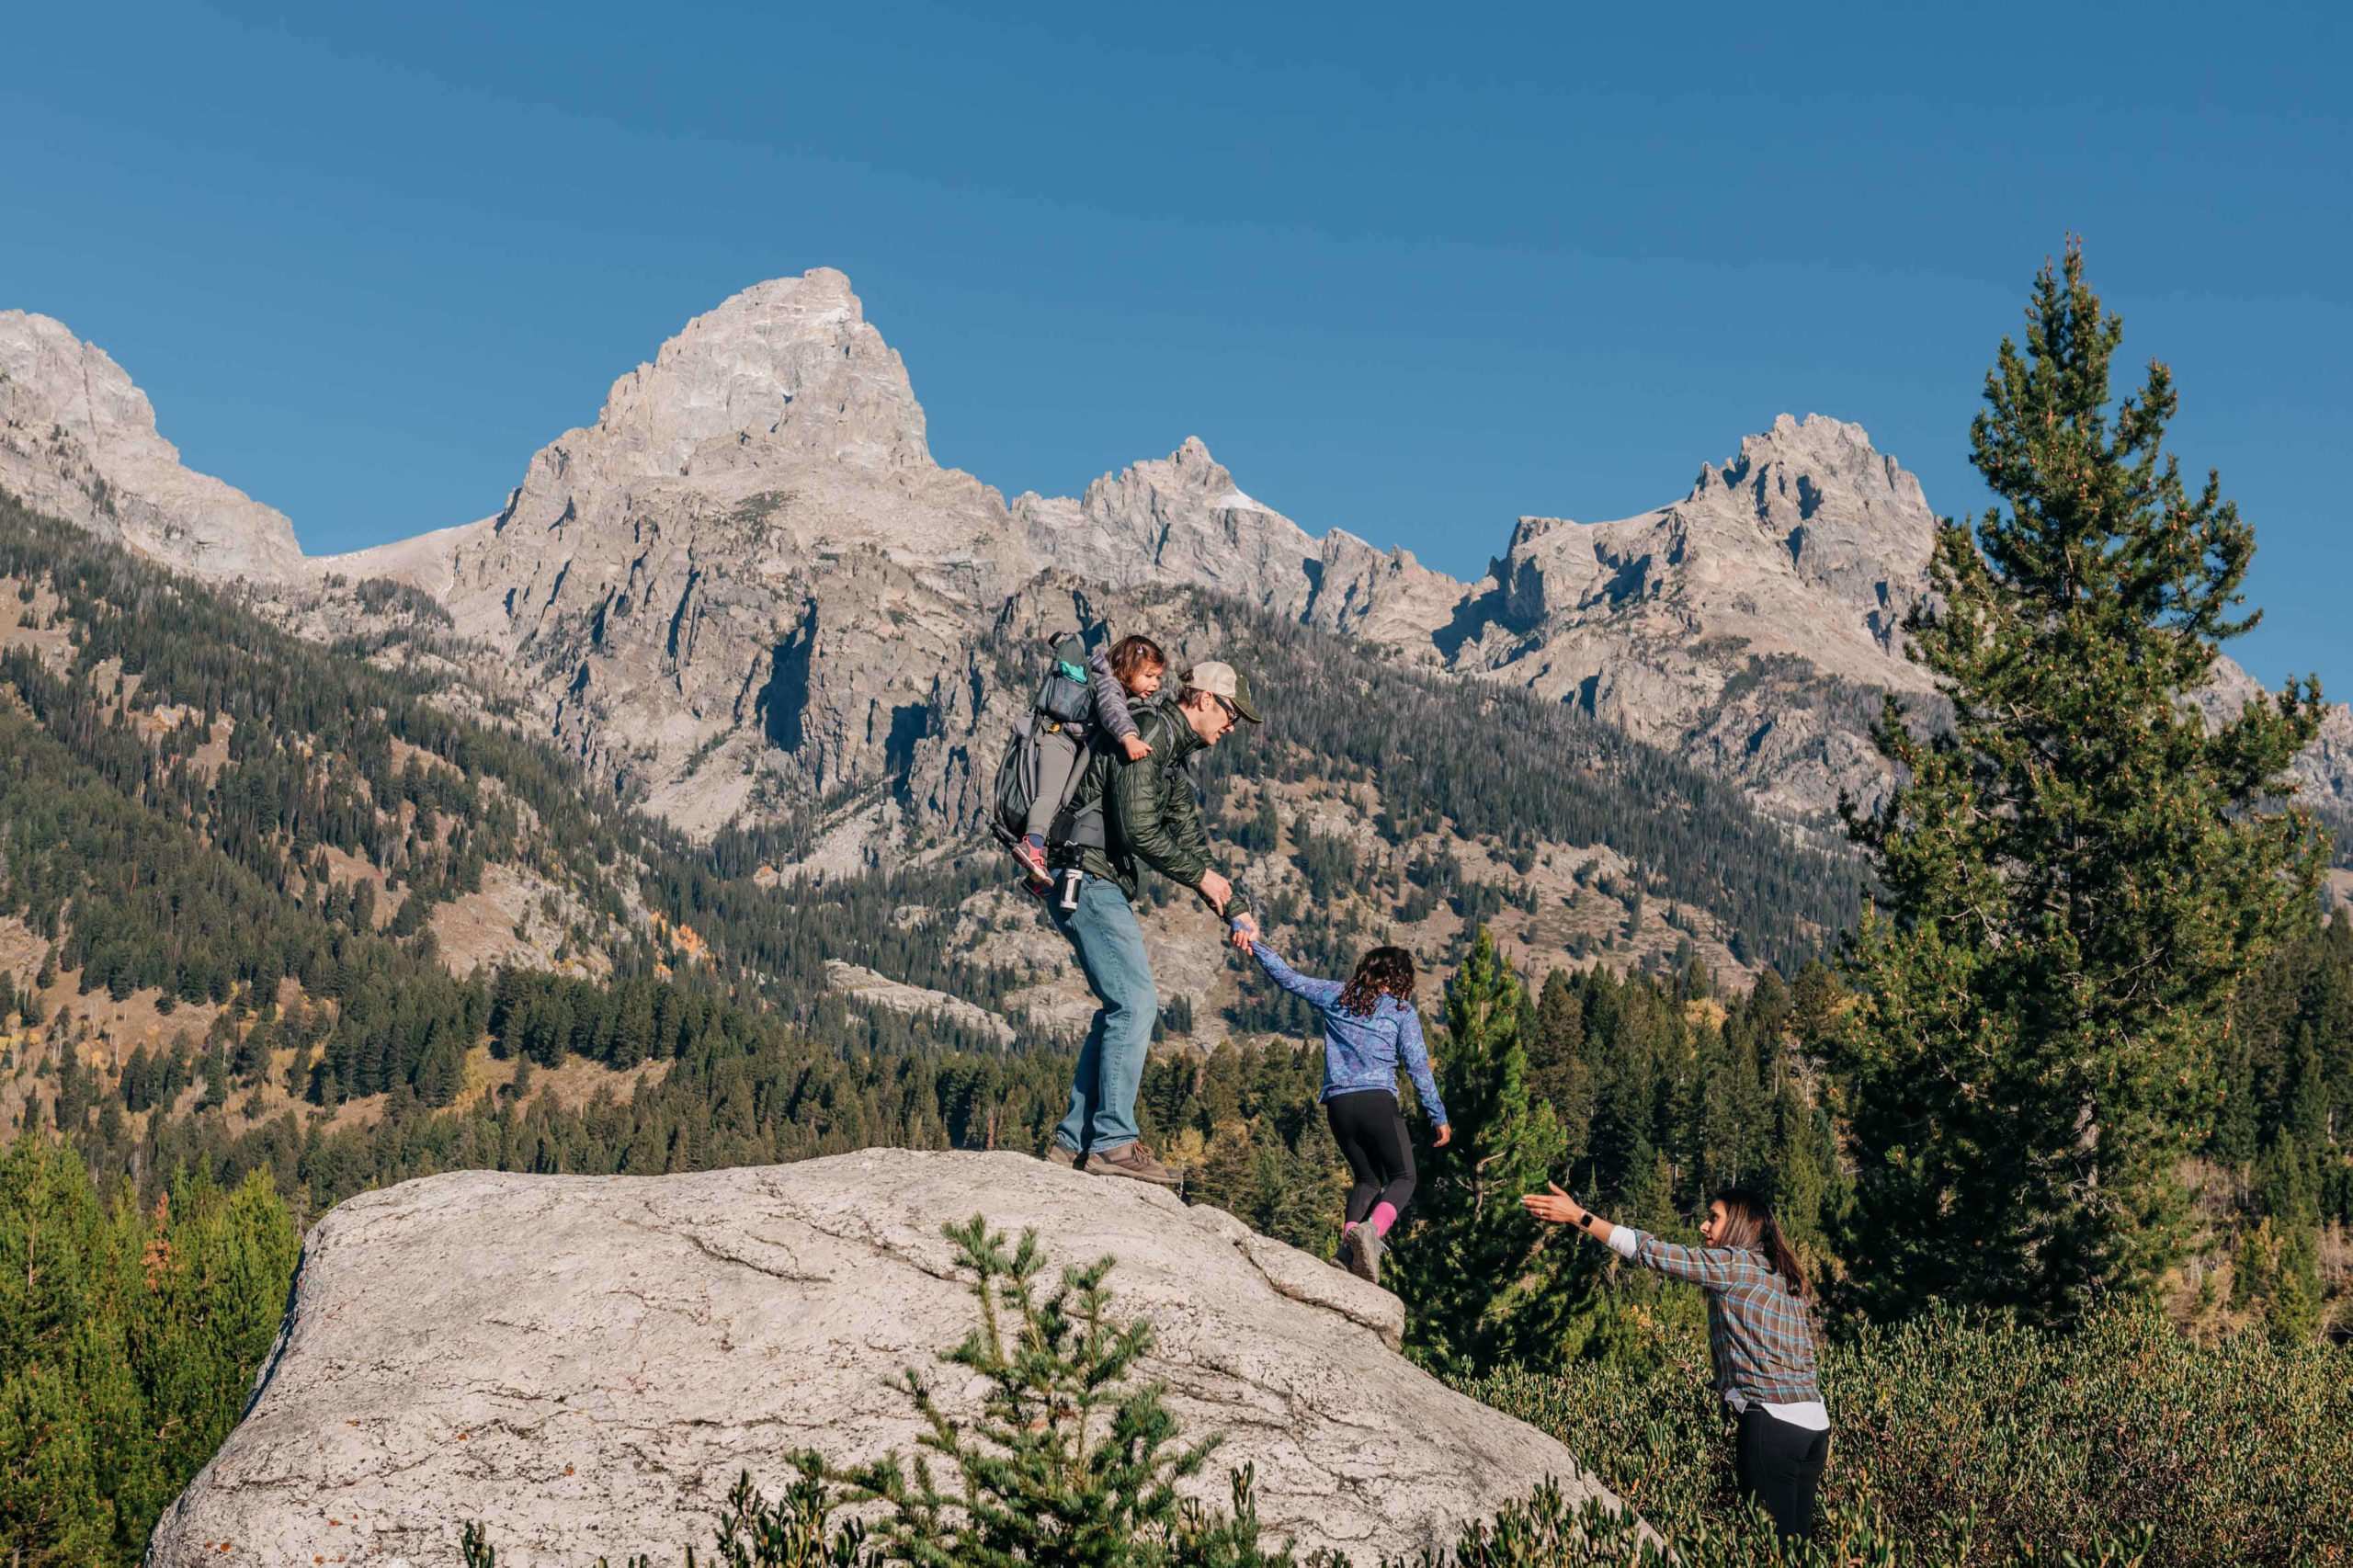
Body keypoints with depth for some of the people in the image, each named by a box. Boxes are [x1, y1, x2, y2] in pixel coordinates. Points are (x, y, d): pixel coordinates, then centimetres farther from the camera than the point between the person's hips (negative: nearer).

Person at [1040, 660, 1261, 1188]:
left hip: (1104, 889, 11)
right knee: (1135, 1001, -14)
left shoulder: (1174, 757, 21)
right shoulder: (1149, 734, -12)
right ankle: (1112, 1141, -14)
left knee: (1123, 1007, 10)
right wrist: (1200, 875, -11)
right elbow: (1137, 828, -21)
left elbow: (1189, 838, 24)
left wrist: (1235, 907, 19)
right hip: (1088, 881, -11)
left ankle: (1073, 1141, 13)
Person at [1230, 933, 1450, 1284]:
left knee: (1367, 1179, 19)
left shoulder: (1336, 995, 14)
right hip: (1377, 1100, -4)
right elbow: (1418, 1067, 3)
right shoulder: (1401, 1011, 6)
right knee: (1403, 1178, 8)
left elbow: (1287, 977, 14)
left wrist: (1252, 940, 19)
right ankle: (1373, 1230, -23)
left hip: (1338, 1104, 4)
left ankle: (1349, 1245, -6)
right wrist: (1439, 1117, 9)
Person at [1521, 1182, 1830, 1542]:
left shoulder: (1736, 1265, -6)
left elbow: (1657, 1253, -11)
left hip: (1772, 1422, -8)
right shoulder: (1787, 1277, 19)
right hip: (1815, 1423, 8)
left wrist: (1579, 1216, -10)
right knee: (1799, 1539, 10)